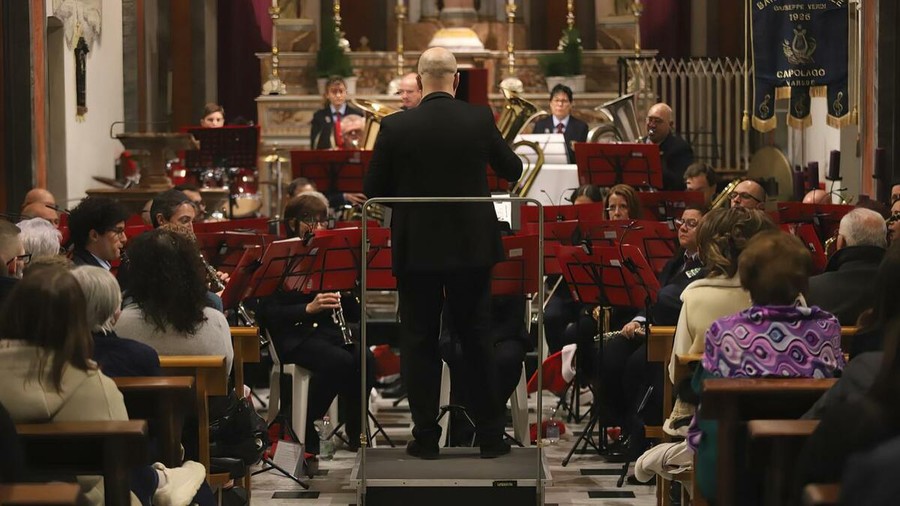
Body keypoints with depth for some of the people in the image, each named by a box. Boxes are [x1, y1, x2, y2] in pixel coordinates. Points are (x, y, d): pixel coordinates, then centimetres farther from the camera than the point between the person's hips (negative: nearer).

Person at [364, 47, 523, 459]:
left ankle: (426, 437, 8)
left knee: (419, 343, 7)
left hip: (417, 249, -1)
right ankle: (491, 436, 14)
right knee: (477, 340, 10)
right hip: (472, 246, 1)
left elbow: (373, 191, -3)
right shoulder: (480, 120, -6)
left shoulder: (395, 127, -9)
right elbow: (512, 171, 8)